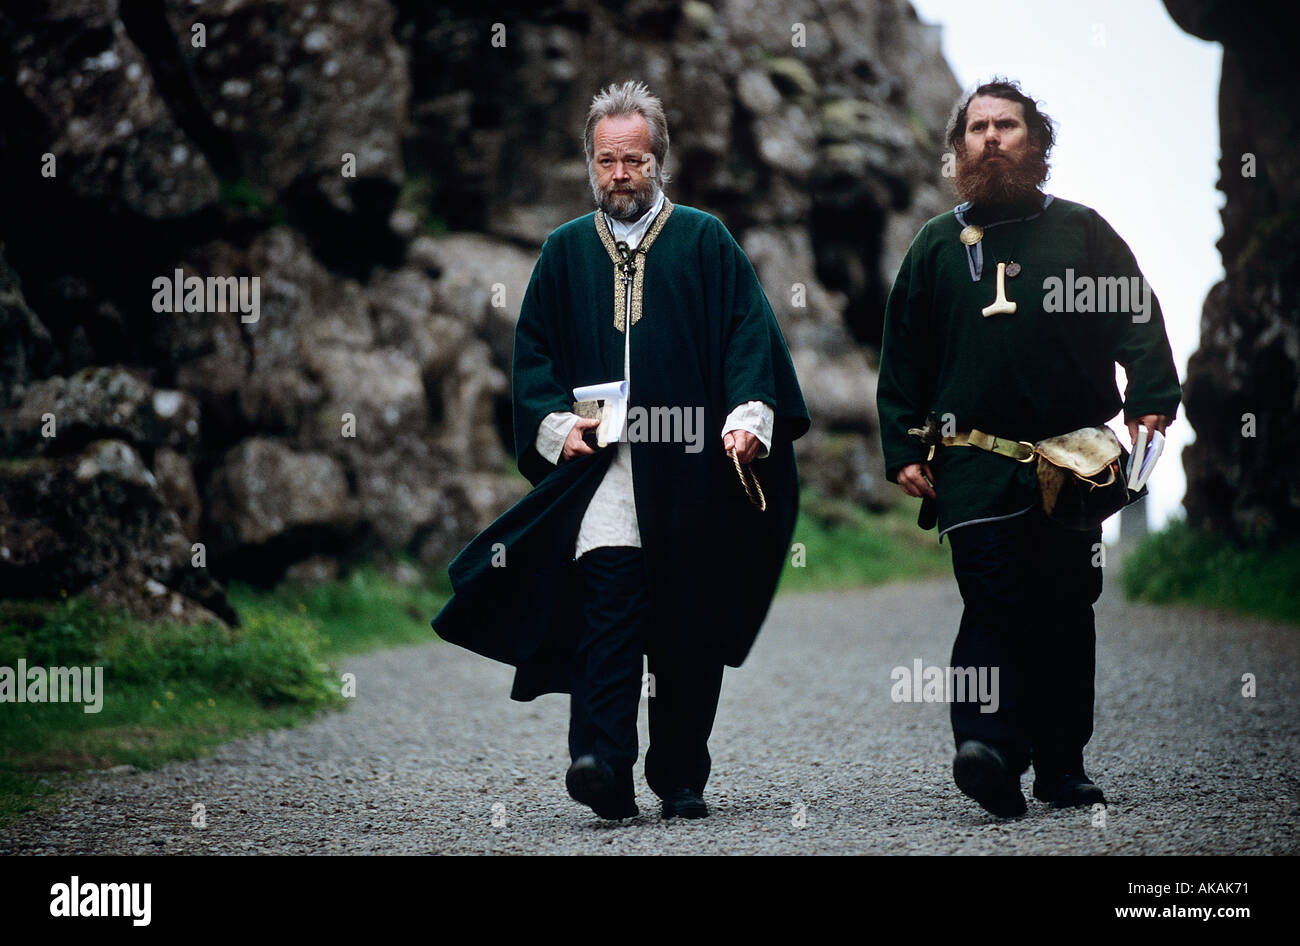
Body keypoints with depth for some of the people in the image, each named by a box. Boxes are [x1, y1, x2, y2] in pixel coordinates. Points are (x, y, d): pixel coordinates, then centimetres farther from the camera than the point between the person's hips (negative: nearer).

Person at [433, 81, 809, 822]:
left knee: (688, 626, 3)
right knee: (608, 601, -16)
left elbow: (749, 333, 2)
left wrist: (748, 414, -13)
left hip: (690, 470, 0)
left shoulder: (705, 243, 9)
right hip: (598, 465, 0)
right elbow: (533, 351, 14)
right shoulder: (566, 252, 15)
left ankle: (682, 779, 13)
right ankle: (603, 766, -26)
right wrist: (556, 421, -3)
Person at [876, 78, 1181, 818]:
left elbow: (1140, 320, 7)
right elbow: (903, 359, 17)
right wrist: (904, 450, 9)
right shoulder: (939, 245, 14)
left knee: (1068, 610, 3)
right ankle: (990, 743, -30)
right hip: (974, 459, -1)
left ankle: (1063, 765, 10)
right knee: (994, 598, -17)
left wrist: (1151, 399, -9)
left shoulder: (1080, 230, 11)